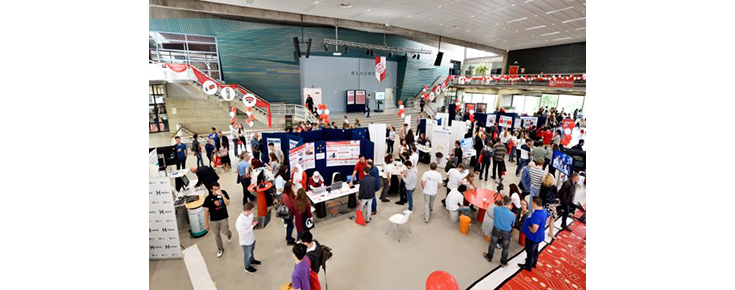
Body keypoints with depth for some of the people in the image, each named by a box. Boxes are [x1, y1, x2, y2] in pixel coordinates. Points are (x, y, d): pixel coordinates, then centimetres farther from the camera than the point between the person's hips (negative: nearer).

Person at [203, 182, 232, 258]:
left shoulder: (223, 193, -12)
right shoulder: (208, 198, -14)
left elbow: (227, 203, -20)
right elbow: (206, 211, -7)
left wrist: (222, 195, -32)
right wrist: (206, 224, -4)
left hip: (223, 218, 0)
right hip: (213, 220, 0)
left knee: (225, 232, 0)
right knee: (217, 236, 13)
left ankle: (229, 234, 38)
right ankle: (220, 249, 37)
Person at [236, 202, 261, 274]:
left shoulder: (250, 214, -15)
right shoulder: (240, 221, -38)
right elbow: (243, 233, -31)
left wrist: (254, 223, -10)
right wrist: (252, 225, -29)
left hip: (252, 237, 7)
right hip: (246, 241, -7)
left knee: (252, 251, 32)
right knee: (247, 254, 20)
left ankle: (252, 260, 60)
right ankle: (247, 267, 46)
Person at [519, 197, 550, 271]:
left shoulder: (536, 215, -38)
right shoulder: (544, 210, -9)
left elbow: (534, 230, -40)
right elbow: (547, 217, 15)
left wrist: (528, 227, -20)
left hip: (533, 237, -9)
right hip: (539, 235, 9)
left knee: (530, 252, 15)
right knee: (535, 251, 29)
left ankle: (528, 266, 36)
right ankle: (533, 263, 50)